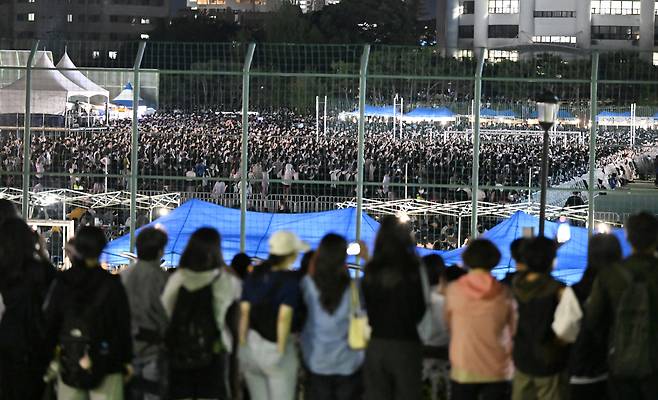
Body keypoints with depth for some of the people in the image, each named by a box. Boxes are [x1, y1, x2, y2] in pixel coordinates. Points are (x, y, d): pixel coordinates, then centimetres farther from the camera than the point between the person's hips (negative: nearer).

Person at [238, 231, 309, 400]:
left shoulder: (255, 275, 6)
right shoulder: (292, 279, -11)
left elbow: (244, 311, 2)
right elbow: (284, 316, -19)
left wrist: (242, 345, 6)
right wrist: (280, 351, -15)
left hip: (252, 343, 5)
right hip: (274, 346, -5)